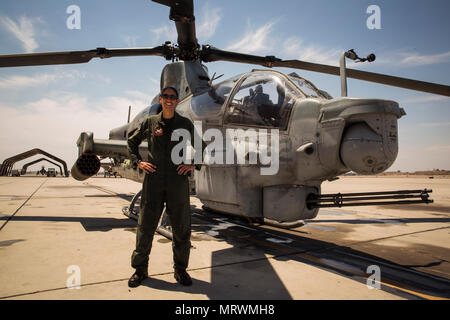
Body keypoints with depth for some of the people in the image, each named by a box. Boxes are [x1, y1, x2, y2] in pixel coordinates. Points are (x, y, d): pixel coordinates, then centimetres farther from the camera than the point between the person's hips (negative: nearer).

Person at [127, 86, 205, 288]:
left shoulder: (186, 124, 9)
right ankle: (140, 269, 21)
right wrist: (138, 162, 6)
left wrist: (193, 165, 1)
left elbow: (200, 148, 18)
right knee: (145, 226, 5)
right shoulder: (150, 122, 9)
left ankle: (180, 270, 21)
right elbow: (132, 142, 21)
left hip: (178, 182, 0)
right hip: (153, 180, 0)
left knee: (181, 229, 5)